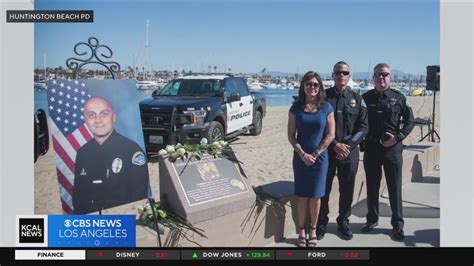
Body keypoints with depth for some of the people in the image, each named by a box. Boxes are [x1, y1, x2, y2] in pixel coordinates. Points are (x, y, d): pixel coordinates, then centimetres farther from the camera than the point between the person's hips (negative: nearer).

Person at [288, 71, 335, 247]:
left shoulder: (326, 108, -1)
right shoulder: (296, 108, 0)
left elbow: (330, 135, -3)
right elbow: (291, 135, -1)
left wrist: (315, 154, -9)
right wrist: (303, 154, -11)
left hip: (320, 158, 0)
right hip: (300, 158, 0)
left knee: (315, 196, 5)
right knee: (302, 196, 5)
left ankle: (313, 231, 21)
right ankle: (302, 231, 17)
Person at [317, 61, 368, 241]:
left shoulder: (357, 99, 6)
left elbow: (363, 126, 2)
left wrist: (348, 145, -11)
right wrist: (335, 145, -12)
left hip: (349, 152, 2)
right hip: (326, 150, -2)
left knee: (347, 189, 10)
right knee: (323, 189, 5)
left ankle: (343, 222, 28)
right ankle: (321, 223, 21)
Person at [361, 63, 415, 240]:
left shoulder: (398, 98, 1)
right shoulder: (366, 98, 2)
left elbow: (410, 121, 3)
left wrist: (397, 137, -8)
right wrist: (363, 140, -6)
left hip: (393, 148, -1)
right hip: (371, 148, 1)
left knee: (395, 188, 5)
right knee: (372, 187, 12)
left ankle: (397, 225, 18)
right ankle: (372, 219, 28)